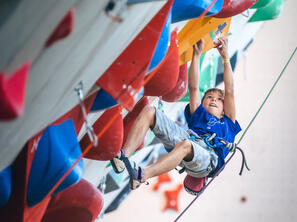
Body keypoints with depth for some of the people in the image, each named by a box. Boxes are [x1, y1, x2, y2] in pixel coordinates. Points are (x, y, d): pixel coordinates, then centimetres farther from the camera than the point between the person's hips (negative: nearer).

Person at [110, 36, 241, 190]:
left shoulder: (228, 122, 36)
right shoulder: (198, 116, 40)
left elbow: (229, 92, 27)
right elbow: (193, 87, 31)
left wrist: (225, 57, 23)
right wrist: (197, 54, 26)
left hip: (208, 154, -4)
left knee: (185, 144, -42)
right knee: (149, 111, -11)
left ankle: (142, 176, -60)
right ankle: (124, 155, -34)